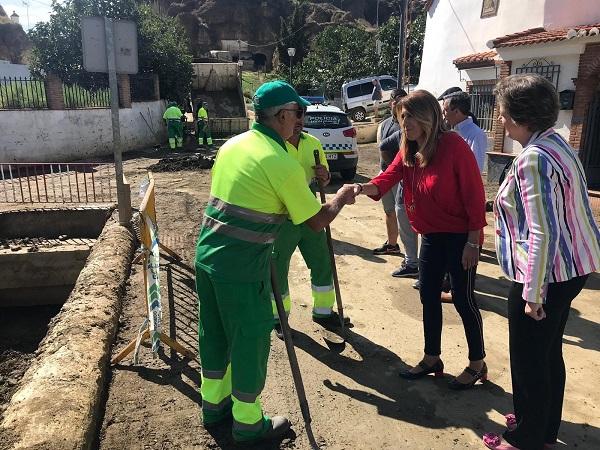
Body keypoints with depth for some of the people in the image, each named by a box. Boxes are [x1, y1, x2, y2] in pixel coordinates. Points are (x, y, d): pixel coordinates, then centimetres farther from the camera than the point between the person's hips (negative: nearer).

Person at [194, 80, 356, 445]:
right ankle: (249, 423, 26)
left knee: (214, 332, 20)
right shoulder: (281, 162, -15)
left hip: (207, 254, 8)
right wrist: (342, 198, 10)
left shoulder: (232, 144, 8)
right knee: (251, 340, 9)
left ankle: (214, 404, 39)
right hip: (242, 267, -8)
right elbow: (317, 221, -8)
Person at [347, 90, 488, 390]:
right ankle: (432, 359, 28)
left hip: (461, 235, -7)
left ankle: (477, 363, 23)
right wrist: (362, 188, -31)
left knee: (462, 299, 3)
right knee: (428, 297, 12)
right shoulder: (408, 151, 3)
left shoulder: (453, 145, -18)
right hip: (431, 235, 7)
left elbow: (475, 194, -17)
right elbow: (387, 179, -10)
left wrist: (473, 241, -17)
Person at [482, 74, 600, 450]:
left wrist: (533, 292, -20)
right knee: (549, 352, 22)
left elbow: (543, 232, -26)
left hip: (545, 273, -10)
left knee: (528, 361, 7)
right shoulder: (557, 142, 8)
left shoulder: (533, 159, -22)